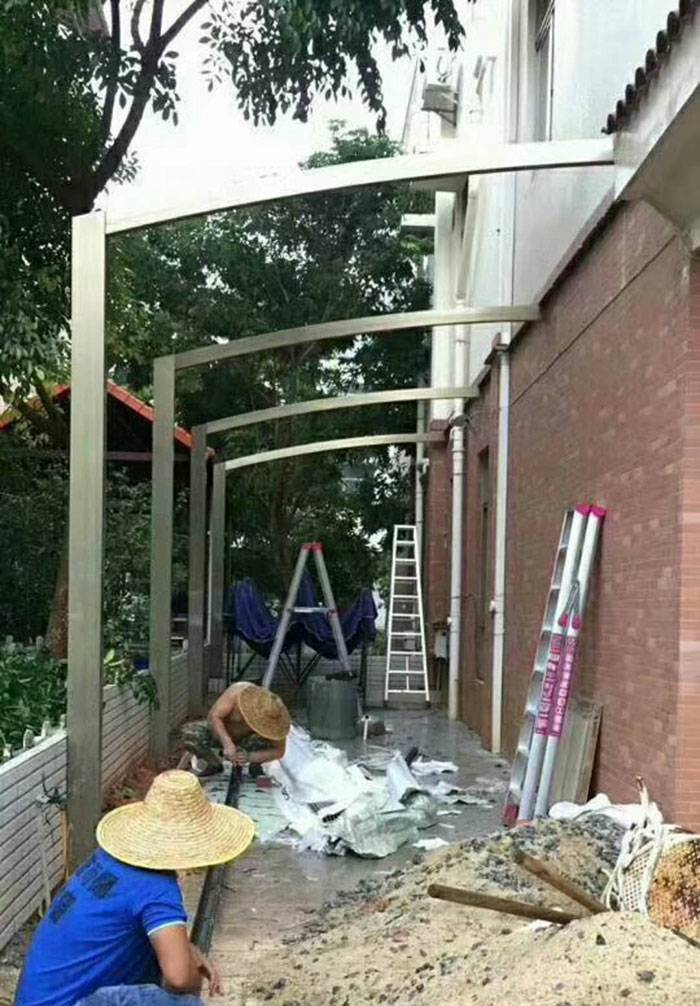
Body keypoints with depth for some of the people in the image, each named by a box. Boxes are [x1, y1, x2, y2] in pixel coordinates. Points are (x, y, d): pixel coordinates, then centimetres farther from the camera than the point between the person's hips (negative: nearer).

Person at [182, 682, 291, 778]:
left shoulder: (272, 715, -28)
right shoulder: (239, 691, -34)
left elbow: (279, 752, -25)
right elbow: (214, 716, -34)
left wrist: (249, 757, -39)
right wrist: (228, 744, -46)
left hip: (244, 740, 0)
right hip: (220, 732, 0)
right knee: (189, 733, -31)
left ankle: (255, 766, 2)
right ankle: (213, 765, -2)